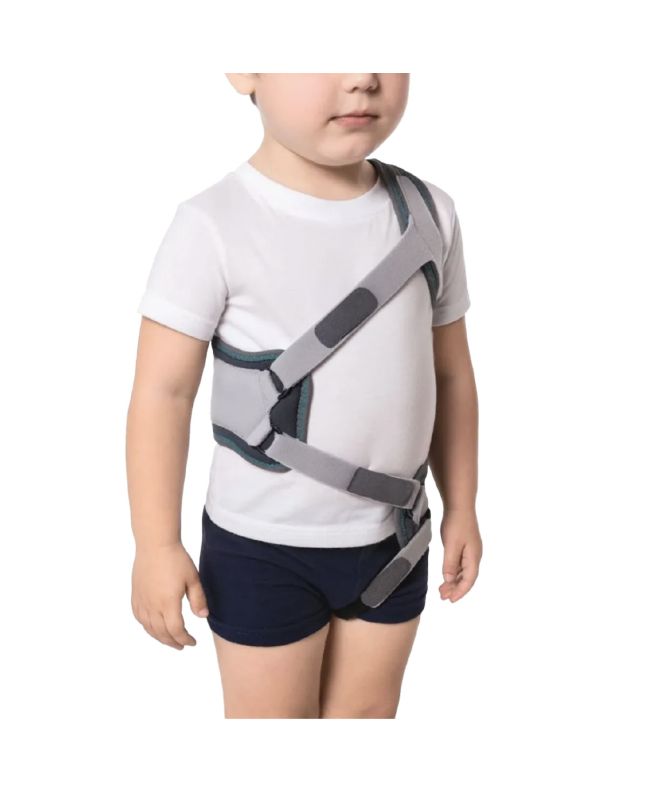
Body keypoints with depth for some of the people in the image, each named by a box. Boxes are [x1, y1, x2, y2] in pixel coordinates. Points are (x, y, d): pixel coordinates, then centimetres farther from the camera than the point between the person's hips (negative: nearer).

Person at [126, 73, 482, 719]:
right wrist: (157, 545, -12)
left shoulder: (430, 214, -2)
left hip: (392, 538, 4)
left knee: (368, 711, 21)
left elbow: (451, 374, 6)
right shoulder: (214, 227, -17)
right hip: (261, 545, -3)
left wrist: (460, 505, 11)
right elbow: (163, 391, -13)